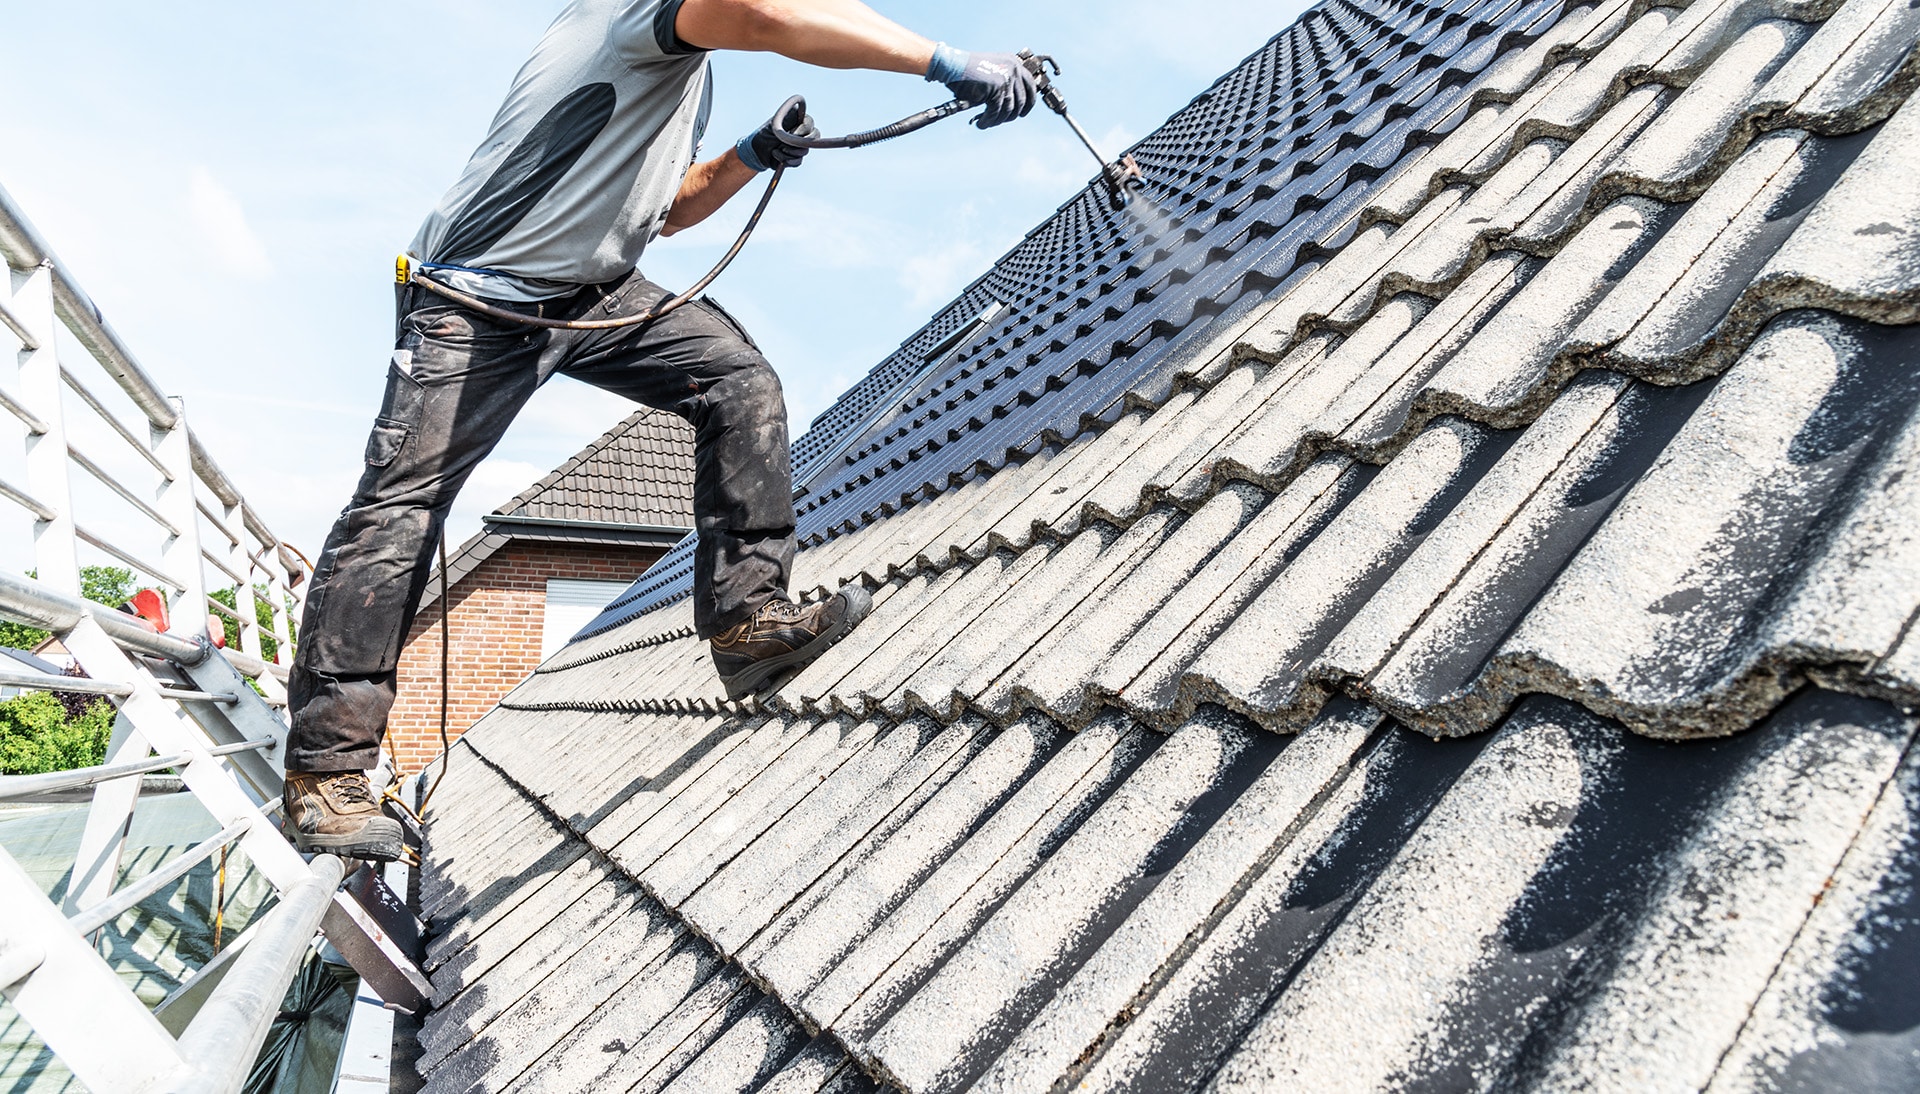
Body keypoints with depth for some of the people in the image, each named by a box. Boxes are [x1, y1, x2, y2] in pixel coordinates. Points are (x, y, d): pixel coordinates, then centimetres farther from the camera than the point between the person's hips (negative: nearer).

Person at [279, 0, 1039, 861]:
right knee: (398, 508, -8)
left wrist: (752, 157, 7)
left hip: (596, 294, 9)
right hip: (476, 298, -8)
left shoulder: (689, 73, 16)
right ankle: (327, 766, 0)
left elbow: (666, 209, 21)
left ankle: (745, 616, -11)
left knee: (740, 381, -10)